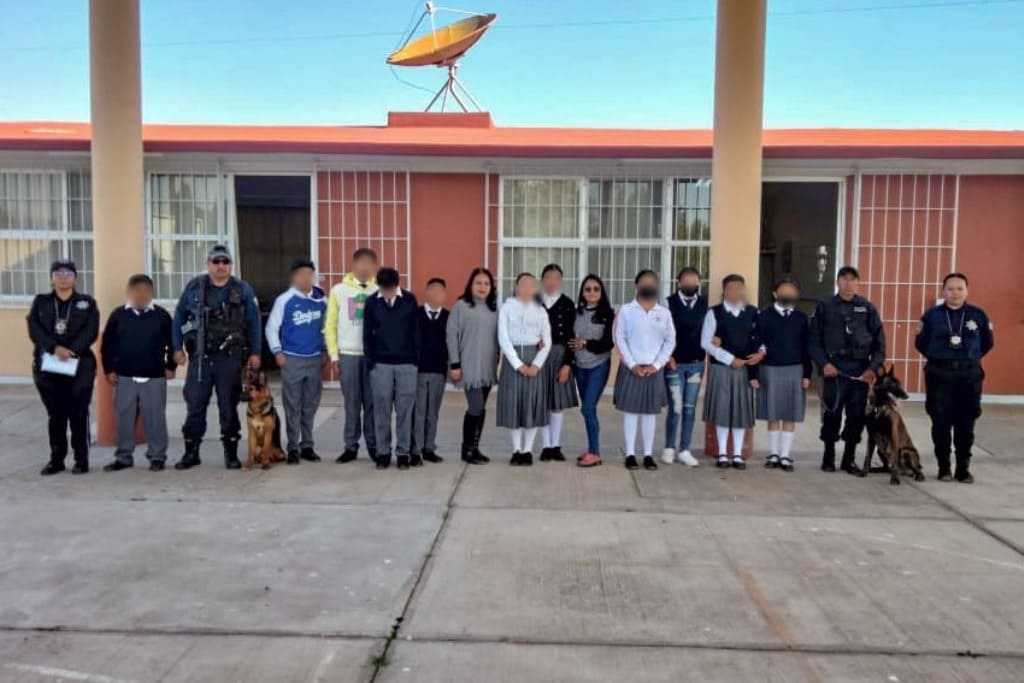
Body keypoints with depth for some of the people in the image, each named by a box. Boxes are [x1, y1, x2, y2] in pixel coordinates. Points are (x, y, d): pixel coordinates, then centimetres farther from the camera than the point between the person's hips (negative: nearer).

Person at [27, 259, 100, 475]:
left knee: (78, 415, 0)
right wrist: (55, 348, -18)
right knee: (55, 415, 8)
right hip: (47, 366, 2)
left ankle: (81, 460, 9)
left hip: (79, 366, -2)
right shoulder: (40, 302, 11)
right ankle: (56, 460, 17)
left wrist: (71, 351, -19)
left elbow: (91, 332, -6)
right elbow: (34, 330, -3)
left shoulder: (87, 303, 6)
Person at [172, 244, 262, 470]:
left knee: (229, 406, 5)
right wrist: (177, 348, 4)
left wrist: (255, 352, 0)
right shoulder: (194, 287, 5)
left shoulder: (242, 289, 3)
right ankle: (191, 452, 15)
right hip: (200, 357, 1)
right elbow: (179, 318, 10)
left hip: (230, 358, -1)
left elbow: (254, 323, 4)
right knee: (195, 405, 4)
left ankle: (231, 453, 14)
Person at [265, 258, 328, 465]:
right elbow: (271, 327, -1)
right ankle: (293, 448, 9)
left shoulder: (321, 300, 4)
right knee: (293, 405, 1)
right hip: (292, 359, -3)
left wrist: (326, 349, 10)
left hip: (315, 359, 3)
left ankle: (307, 445, 20)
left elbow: (326, 326, 15)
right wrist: (277, 352, -7)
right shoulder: (284, 300, -5)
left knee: (311, 405, 10)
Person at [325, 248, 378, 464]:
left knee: (372, 403, 4)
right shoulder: (339, 290, 4)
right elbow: (330, 326, 5)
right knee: (352, 403, 5)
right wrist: (334, 355, -1)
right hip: (348, 355, 0)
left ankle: (373, 445, 14)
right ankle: (351, 446, 14)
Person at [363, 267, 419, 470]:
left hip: (406, 364, 0)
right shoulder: (372, 302, -1)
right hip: (380, 364, 0)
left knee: (405, 410, 3)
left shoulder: (410, 300, -2)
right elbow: (367, 334, 4)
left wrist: (416, 359, 0)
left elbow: (416, 330, 3)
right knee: (381, 410, 4)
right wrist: (370, 361, -1)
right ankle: (383, 452, 14)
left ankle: (403, 452, 12)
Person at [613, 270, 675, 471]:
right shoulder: (626, 310, 0)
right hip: (631, 368, -2)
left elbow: (670, 341, 4)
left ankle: (648, 455, 12)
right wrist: (632, 365, -11)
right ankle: (630, 454, 7)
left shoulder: (664, 313, 6)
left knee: (650, 412, 6)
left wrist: (656, 365, -6)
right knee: (630, 410, 1)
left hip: (654, 369, 2)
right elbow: (619, 339, -4)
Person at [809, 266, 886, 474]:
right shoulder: (824, 306, 3)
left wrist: (873, 368, -4)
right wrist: (824, 363, -11)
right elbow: (815, 340, 1)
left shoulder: (867, 308, 8)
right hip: (833, 370, -2)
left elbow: (879, 341, 7)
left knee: (857, 417, 5)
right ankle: (828, 456, 17)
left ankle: (849, 459, 17)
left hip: (861, 371, 2)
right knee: (831, 415, 2)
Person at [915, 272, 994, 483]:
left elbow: (988, 342, 14)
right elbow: (920, 343, 10)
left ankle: (963, 468, 15)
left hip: (970, 375, 1)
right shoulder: (931, 315, -1)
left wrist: (971, 358, 9)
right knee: (941, 423, 3)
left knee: (965, 424, 4)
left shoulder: (978, 315, 2)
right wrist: (937, 358, 8)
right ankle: (943, 467, 15)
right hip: (939, 375, -1)